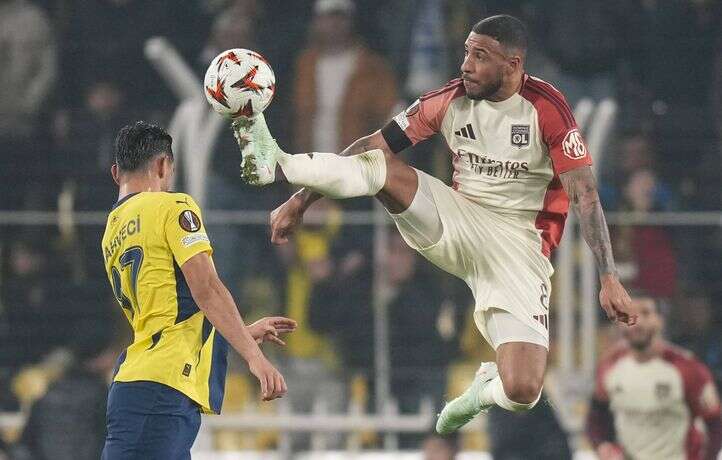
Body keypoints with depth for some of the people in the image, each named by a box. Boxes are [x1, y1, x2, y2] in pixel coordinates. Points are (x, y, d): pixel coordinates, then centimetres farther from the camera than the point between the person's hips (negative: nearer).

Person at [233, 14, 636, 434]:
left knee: (522, 392, -18)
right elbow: (375, 146, 2)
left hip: (518, 247, -4)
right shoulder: (451, 100, 0)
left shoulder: (546, 108, -14)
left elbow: (585, 194, -16)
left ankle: (487, 387, 17)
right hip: (456, 222, 4)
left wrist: (609, 280, -22)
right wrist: (302, 200, -1)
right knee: (381, 166, -22)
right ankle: (277, 165, -41)